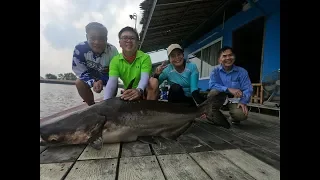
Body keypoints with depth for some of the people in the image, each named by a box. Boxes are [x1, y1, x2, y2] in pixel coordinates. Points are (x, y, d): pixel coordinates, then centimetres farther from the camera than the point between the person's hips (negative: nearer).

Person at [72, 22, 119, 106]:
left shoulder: (112, 50, -33)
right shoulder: (80, 49, -30)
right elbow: (81, 71, -21)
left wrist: (102, 81, -38)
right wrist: (93, 82, -38)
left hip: (108, 75, 0)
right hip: (91, 75, 1)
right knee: (79, 83, -19)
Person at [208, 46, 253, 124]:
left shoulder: (242, 71, -7)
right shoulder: (215, 70, -7)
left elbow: (248, 89, -10)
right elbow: (212, 85, -21)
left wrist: (243, 102, -28)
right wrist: (229, 89, -31)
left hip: (234, 100, 0)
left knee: (241, 115, -30)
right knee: (213, 92, -33)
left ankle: (234, 117, 11)